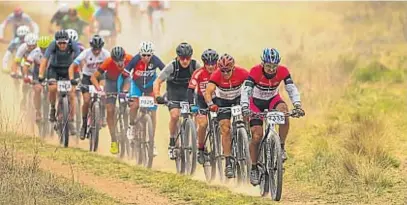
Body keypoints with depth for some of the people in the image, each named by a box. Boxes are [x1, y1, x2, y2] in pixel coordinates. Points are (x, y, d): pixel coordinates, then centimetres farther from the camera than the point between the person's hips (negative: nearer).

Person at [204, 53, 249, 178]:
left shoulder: (241, 73, -28)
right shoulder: (216, 75, -30)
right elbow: (208, 92, -39)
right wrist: (210, 104, -58)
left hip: (238, 98, 2)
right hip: (222, 100, -2)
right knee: (225, 129, -13)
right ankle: (228, 163, -11)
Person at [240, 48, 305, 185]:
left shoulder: (283, 71, -21)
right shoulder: (255, 71, -28)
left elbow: (292, 89, -27)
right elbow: (246, 90, -36)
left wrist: (297, 105, -44)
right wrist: (245, 107, -53)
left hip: (273, 99, 2)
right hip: (256, 102, -2)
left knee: (283, 111, -32)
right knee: (257, 135, -14)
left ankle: (281, 147, -18)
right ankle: (254, 168, 3)